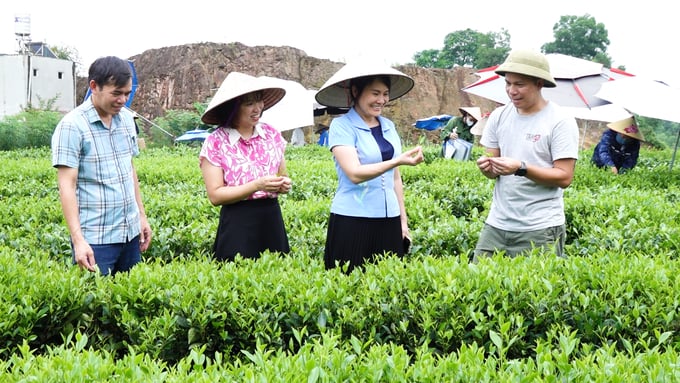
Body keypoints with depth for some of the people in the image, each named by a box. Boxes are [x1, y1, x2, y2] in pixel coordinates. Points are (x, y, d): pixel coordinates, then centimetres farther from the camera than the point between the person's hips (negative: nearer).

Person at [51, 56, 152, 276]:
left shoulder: (127, 119, 8)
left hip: (130, 232, 6)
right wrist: (78, 240, -21)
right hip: (95, 239, -6)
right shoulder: (72, 126, -12)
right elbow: (67, 186, -15)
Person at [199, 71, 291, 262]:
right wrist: (257, 185, -20)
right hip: (237, 225, -4)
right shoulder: (216, 142, -7)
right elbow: (215, 196, -10)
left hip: (272, 220, 4)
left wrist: (284, 184, -5)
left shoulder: (272, 134, 6)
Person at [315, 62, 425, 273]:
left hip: (389, 221, 5)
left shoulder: (389, 126, 11)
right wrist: (398, 160, -28)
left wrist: (403, 220, 16)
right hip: (352, 221, -5)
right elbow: (355, 174, -19)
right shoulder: (342, 126, -6)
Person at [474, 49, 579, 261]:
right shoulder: (499, 116, 7)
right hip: (496, 224, 4)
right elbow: (493, 170, 11)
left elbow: (565, 177, -11)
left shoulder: (561, 122, -7)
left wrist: (521, 168, -23)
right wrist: (487, 167, -12)